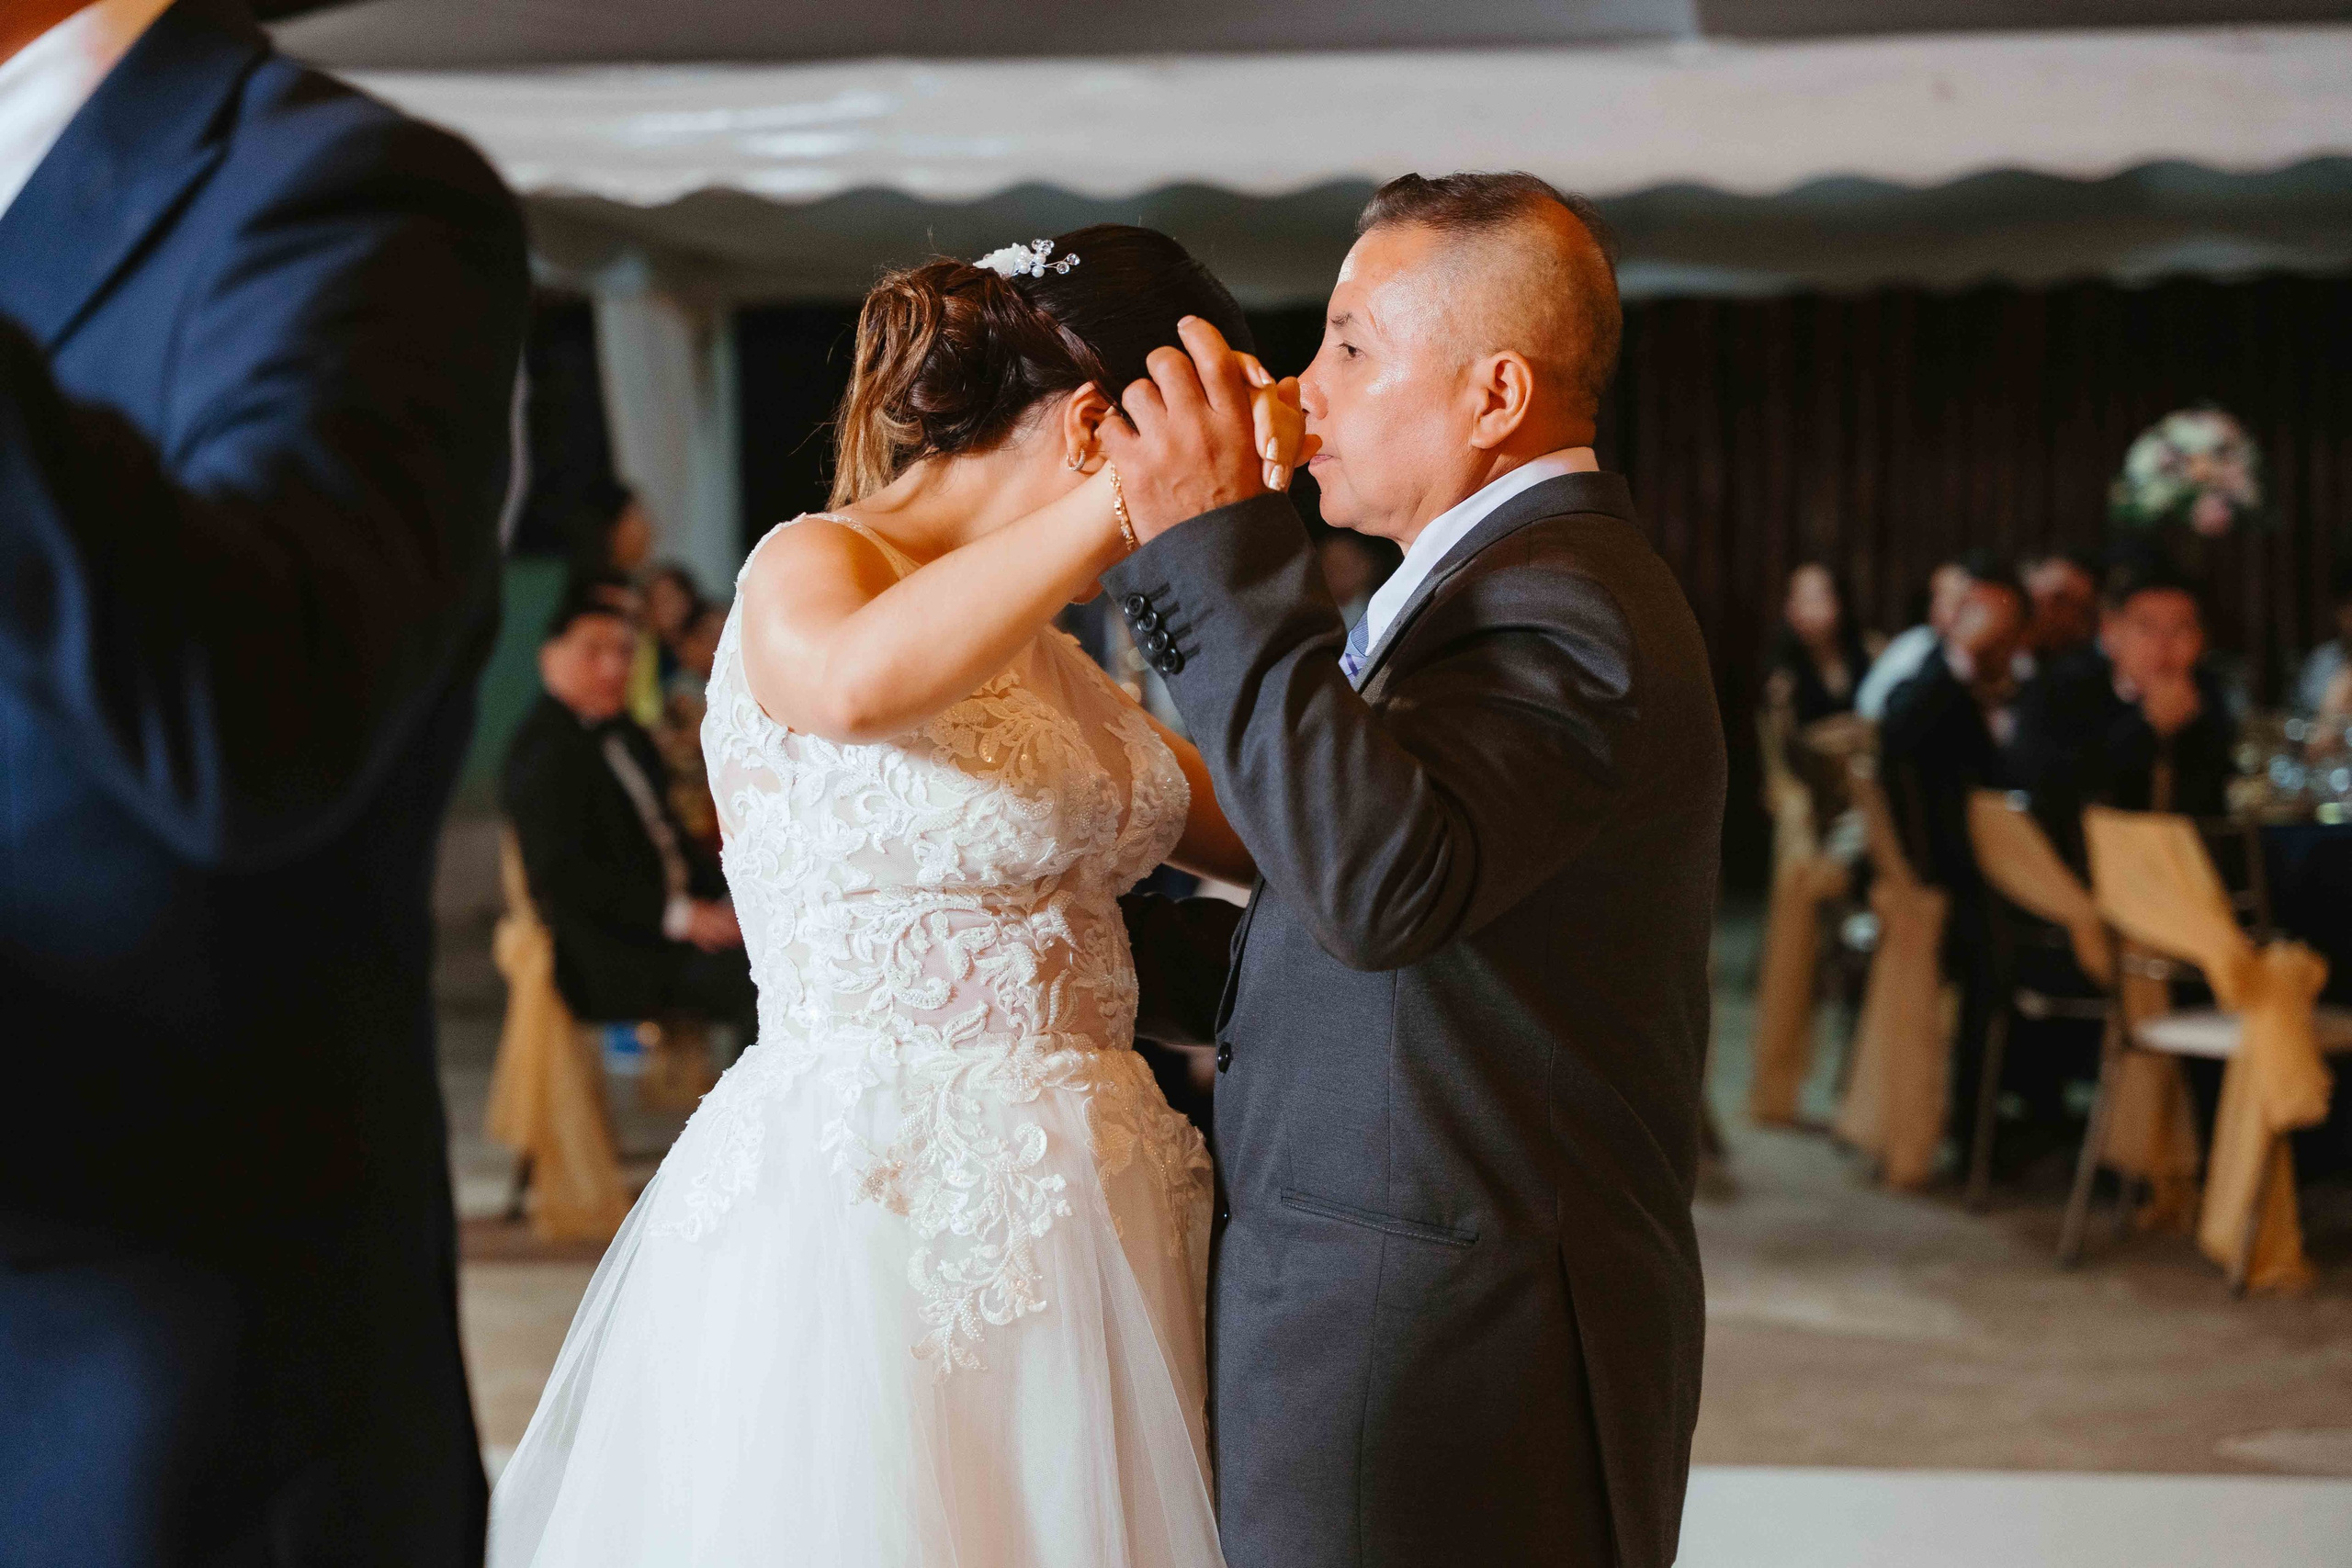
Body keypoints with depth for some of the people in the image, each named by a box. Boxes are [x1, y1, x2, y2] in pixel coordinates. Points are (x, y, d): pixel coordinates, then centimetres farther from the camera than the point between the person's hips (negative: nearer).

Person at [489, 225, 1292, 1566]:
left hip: (1064, 1239, 8)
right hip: (872, 1230, -8)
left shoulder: (1039, 649, 16)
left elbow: (1269, 829, 16)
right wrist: (1136, 490, -31)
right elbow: (857, 680, -34)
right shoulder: (811, 568, -8)